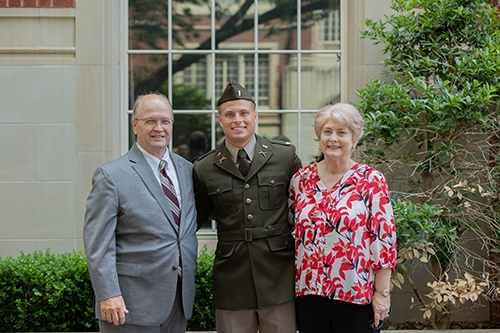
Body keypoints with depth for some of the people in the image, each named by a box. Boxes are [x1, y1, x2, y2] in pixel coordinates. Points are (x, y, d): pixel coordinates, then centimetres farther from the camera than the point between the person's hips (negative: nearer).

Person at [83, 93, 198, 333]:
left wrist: (189, 282, 12)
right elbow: (98, 243, -11)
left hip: (179, 302, 5)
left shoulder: (186, 170, 10)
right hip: (132, 303, -5)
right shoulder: (111, 175, -8)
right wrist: (107, 295, -17)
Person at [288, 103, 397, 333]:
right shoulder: (301, 179, 4)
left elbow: (384, 238, -8)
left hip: (356, 296, -3)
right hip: (309, 293, 3)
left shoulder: (371, 180, -6)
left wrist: (382, 292, -9)